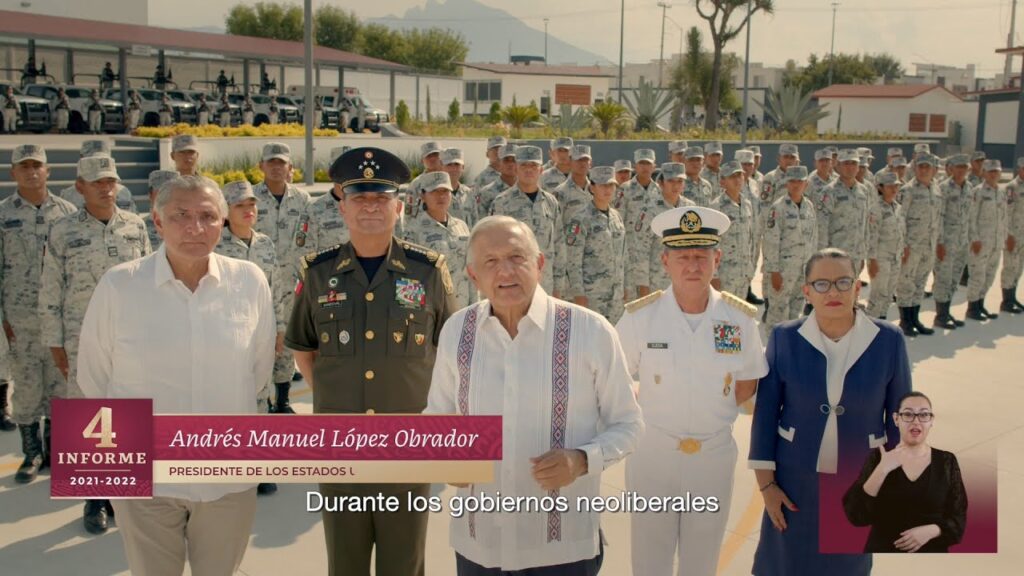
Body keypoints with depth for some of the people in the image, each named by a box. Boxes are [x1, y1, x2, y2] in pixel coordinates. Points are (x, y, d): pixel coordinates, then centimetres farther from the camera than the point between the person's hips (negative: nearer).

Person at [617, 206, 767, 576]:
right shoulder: (640, 317, -11)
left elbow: (748, 382, 9)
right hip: (652, 453, -1)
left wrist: (719, 414, 0)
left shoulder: (740, 318, -6)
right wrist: (638, 413, -5)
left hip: (715, 455, 2)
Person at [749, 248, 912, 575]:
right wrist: (765, 483, -7)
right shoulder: (785, 339, -12)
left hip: (858, 480, 1)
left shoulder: (888, 341, -12)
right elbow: (766, 412, -7)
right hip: (795, 478, 0)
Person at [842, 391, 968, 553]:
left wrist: (931, 531, -18)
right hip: (882, 551, 0)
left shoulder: (946, 461, 0)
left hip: (931, 552, 1)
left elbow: (958, 520, 0)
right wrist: (882, 469, -21)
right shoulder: (878, 457, -3)